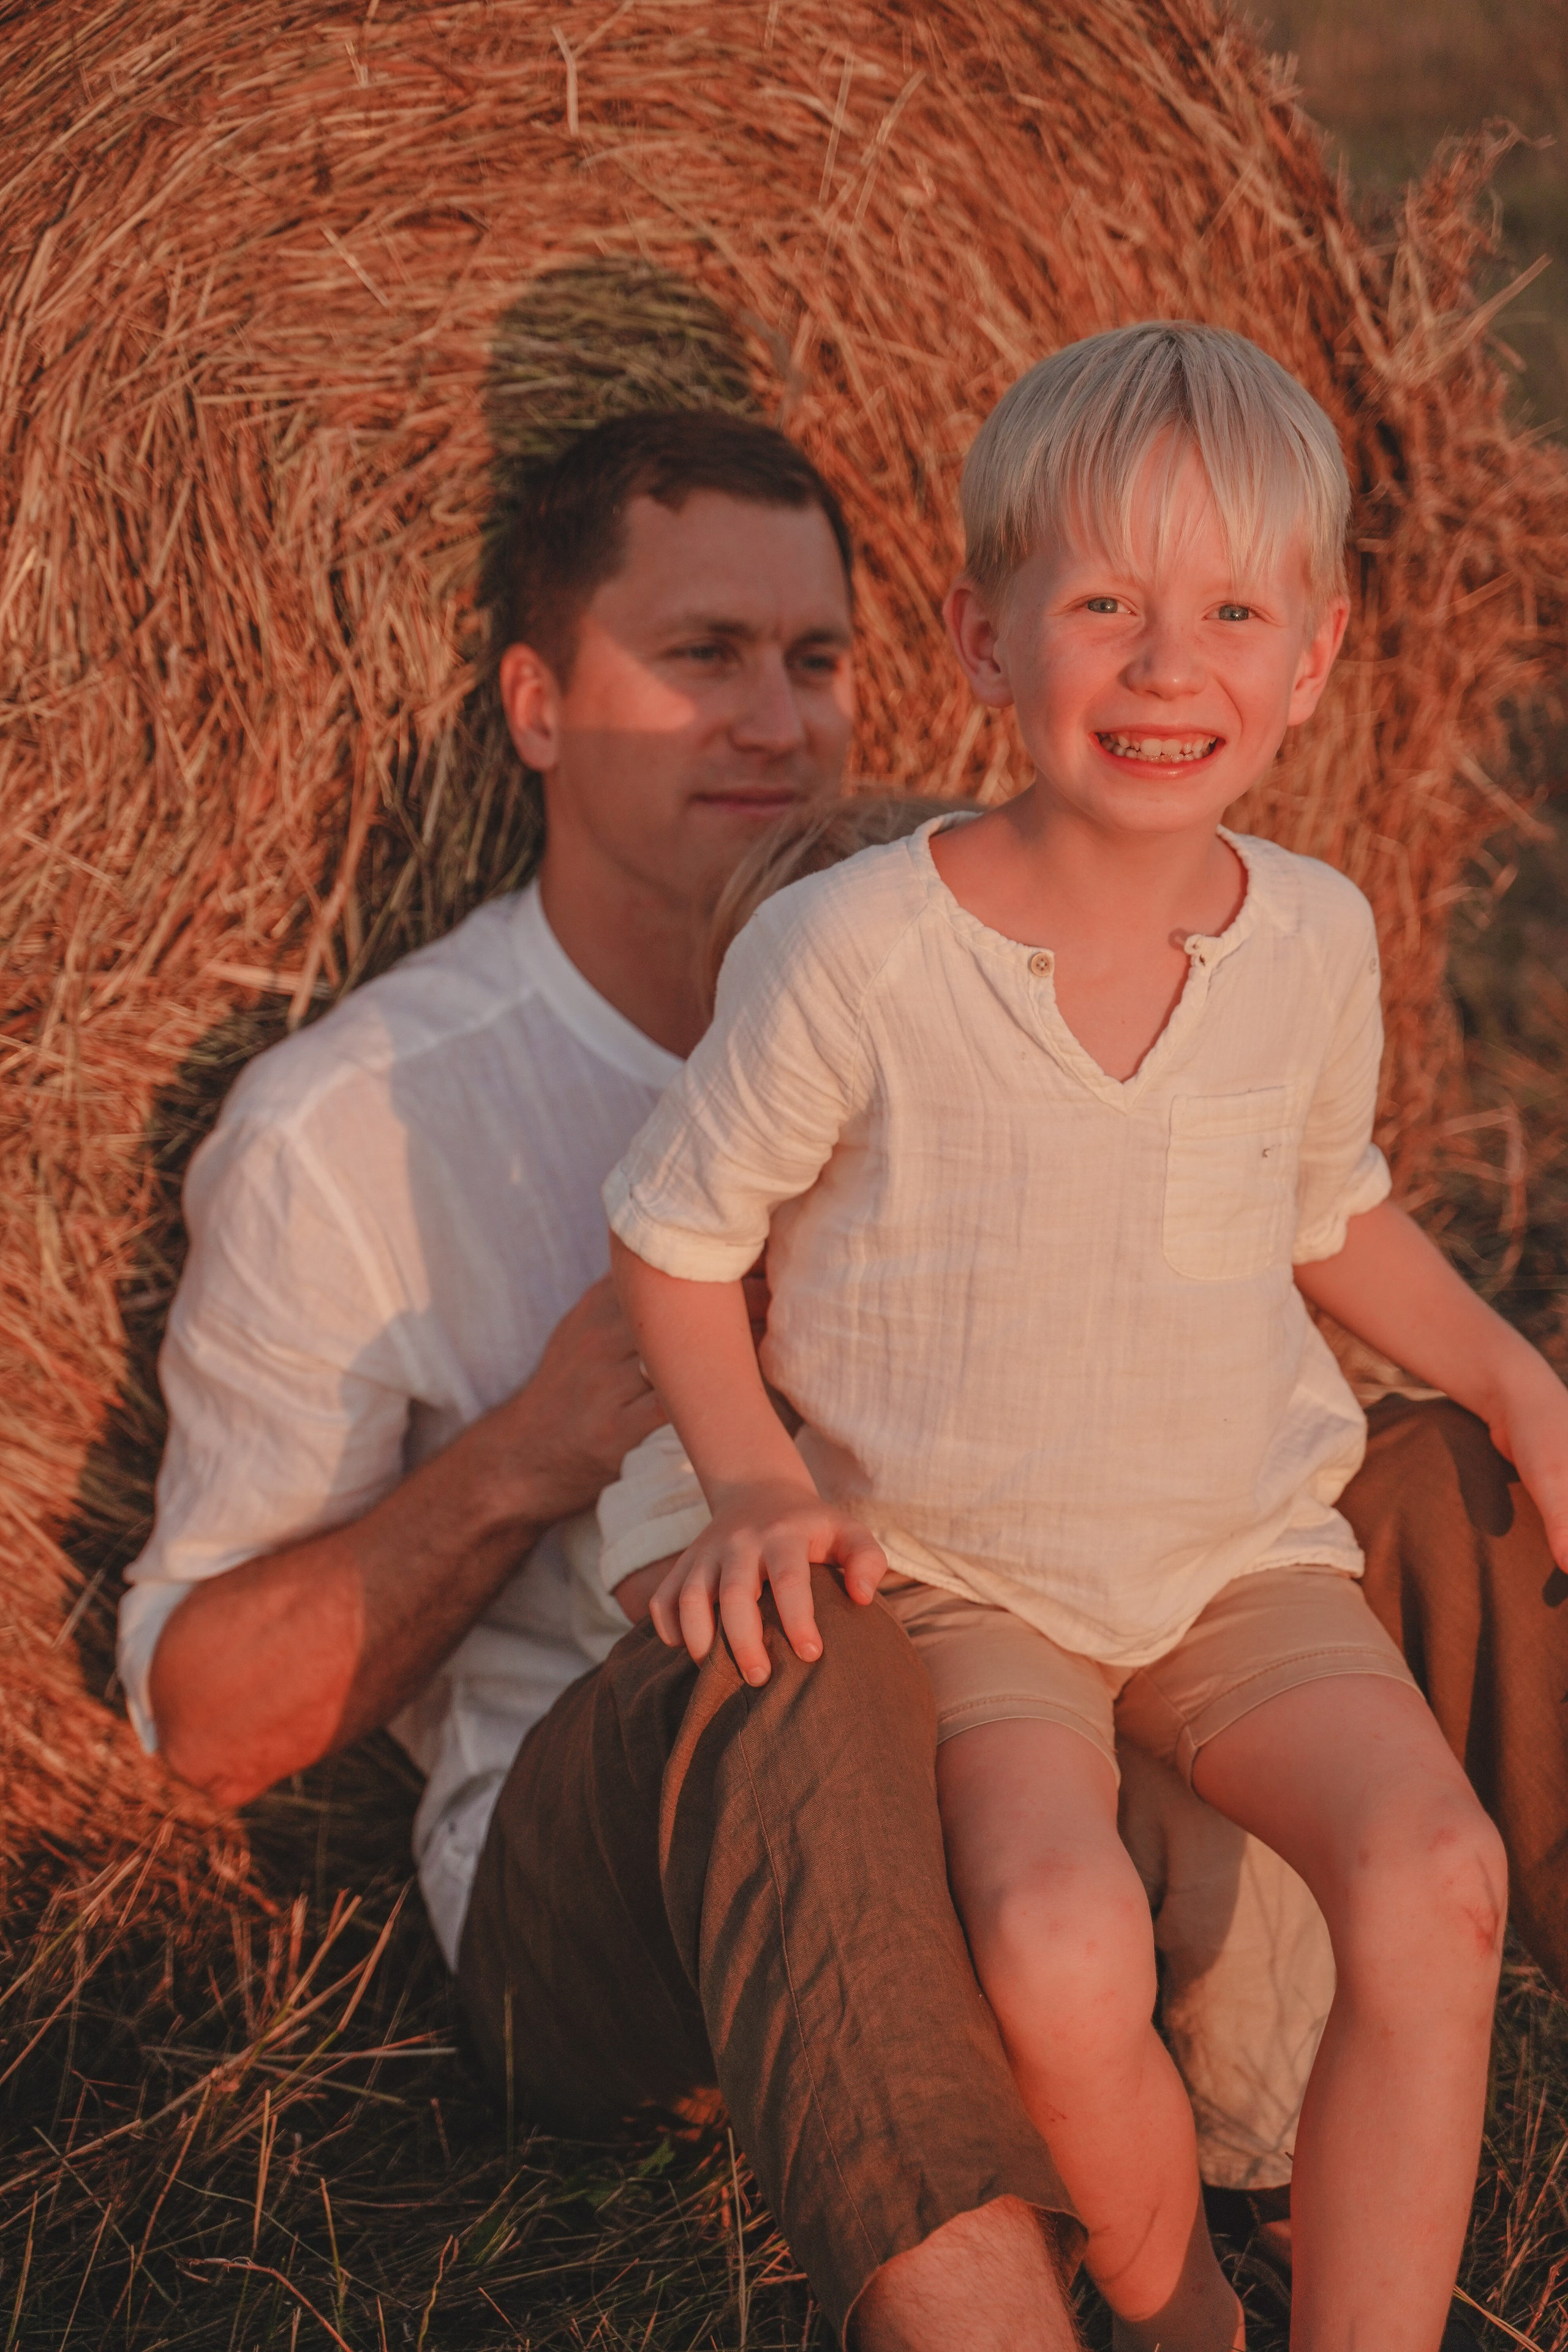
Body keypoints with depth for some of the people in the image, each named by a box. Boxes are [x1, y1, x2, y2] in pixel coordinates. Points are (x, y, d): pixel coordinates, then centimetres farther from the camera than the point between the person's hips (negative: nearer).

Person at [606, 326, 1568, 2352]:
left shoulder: (1314, 937, -2)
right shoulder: (854, 951, -16)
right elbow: (677, 1230, -2)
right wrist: (753, 1487, -11)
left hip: (1249, 1563, 4)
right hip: (958, 1586, -3)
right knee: (1063, 1949, -29)